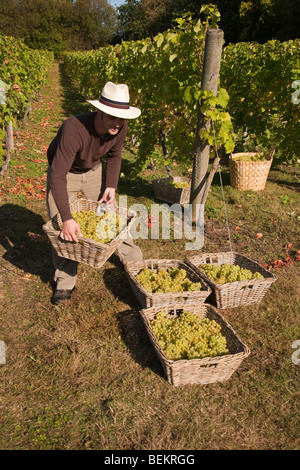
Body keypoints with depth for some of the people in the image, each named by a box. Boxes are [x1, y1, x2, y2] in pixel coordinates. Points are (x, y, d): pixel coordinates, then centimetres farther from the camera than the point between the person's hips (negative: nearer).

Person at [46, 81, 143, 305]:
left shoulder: (120, 128, -22)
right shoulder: (74, 129, -40)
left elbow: (115, 156, 1)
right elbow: (58, 175, -42)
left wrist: (111, 186, -11)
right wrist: (67, 219, -46)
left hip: (94, 170, 4)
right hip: (63, 173, -4)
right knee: (60, 228, -8)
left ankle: (133, 260, 26)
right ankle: (65, 282, 7)